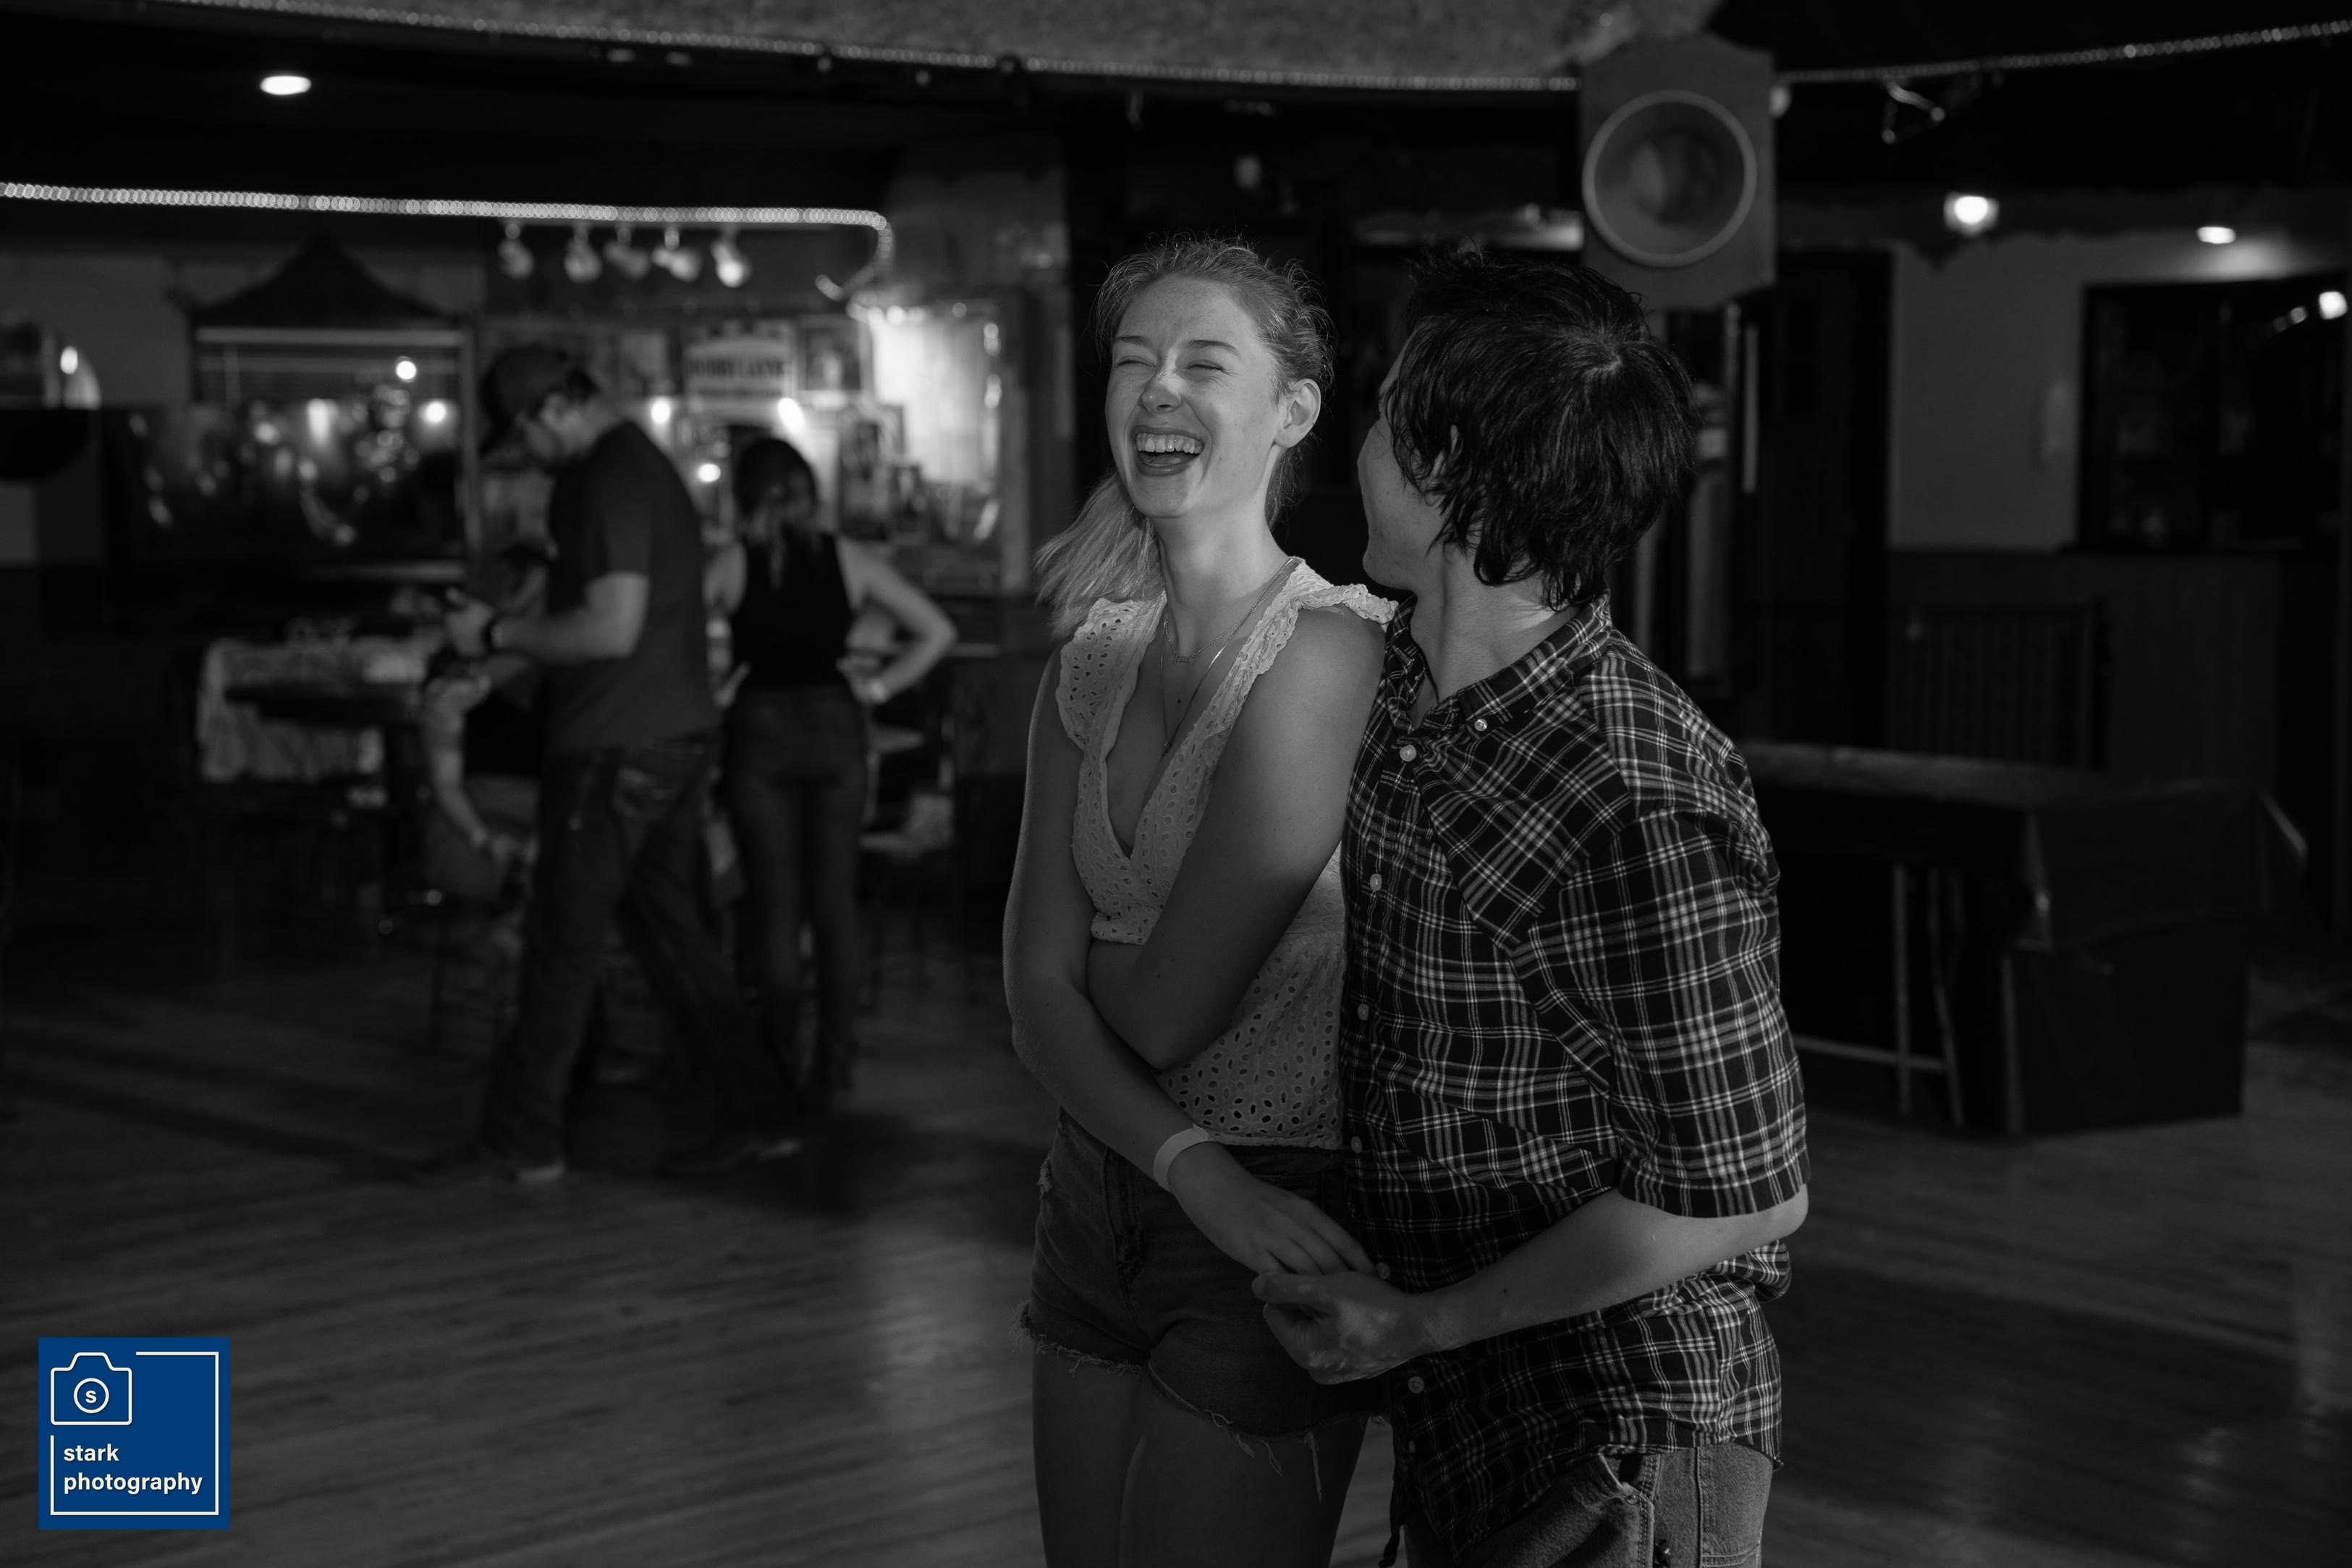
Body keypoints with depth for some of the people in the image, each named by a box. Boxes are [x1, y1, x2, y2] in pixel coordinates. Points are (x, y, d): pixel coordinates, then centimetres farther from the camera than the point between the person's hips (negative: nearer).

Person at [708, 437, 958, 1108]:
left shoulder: (731, 562, -2)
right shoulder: (849, 560, 4)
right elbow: (937, 631, 3)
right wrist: (879, 688, 5)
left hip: (761, 731, -2)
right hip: (836, 730, 2)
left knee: (775, 908, 4)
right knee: (835, 905, 8)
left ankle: (784, 1068, 6)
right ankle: (833, 1064, 8)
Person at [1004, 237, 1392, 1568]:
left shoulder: (1325, 650, -19)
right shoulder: (1093, 659, 4)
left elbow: (1167, 1013, -20)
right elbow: (1038, 995, -2)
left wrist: (1092, 963, 2)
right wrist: (1192, 1167, -18)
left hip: (1273, 1226, -7)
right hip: (1103, 1196, 7)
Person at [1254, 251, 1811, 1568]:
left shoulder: (1635, 807, -27)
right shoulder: (1399, 685, -2)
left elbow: (1742, 1199, -21)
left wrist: (1424, 1323, -15)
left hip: (1615, 1447, -8)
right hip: (1463, 1417, 8)